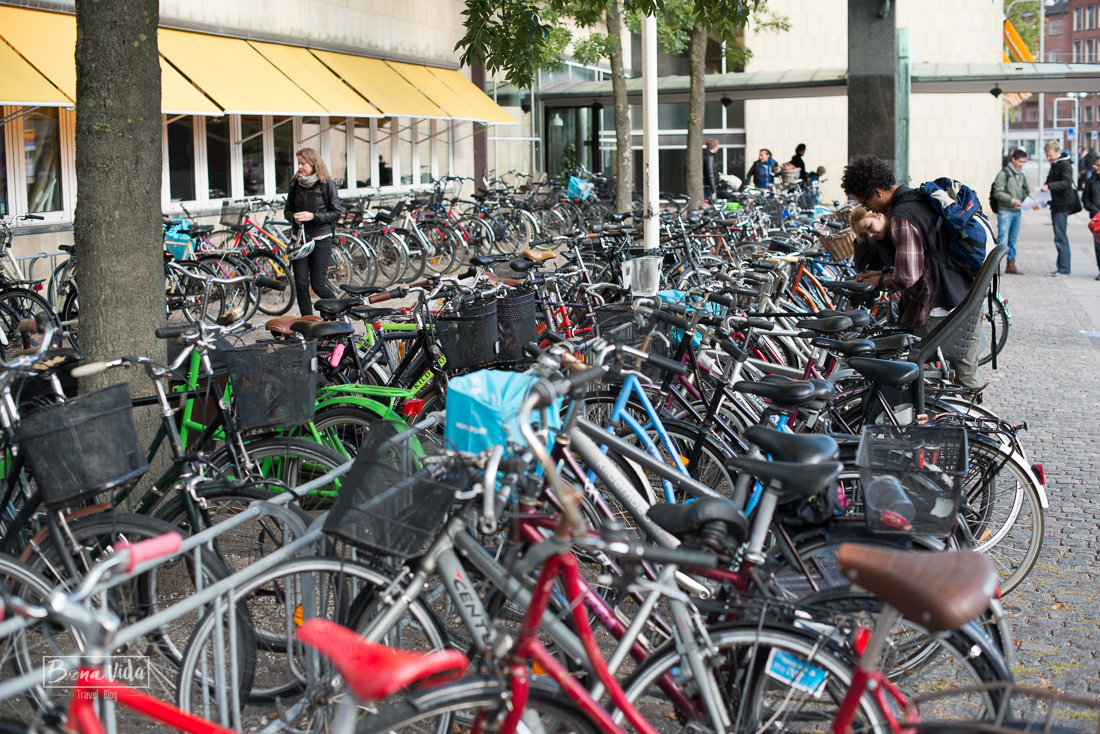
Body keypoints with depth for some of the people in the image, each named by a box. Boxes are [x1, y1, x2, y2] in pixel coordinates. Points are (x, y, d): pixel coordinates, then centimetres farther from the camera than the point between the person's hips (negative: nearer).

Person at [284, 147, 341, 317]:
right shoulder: (295, 183, 5)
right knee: (301, 285, 0)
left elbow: (336, 213, -6)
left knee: (318, 285, -4)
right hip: (300, 238, 4)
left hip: (321, 240, -4)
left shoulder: (327, 184, -6)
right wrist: (293, 217, -11)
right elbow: (288, 209, 12)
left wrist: (313, 216, -19)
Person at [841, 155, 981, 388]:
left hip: (938, 310, -10)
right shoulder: (921, 199, 11)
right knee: (967, 378, 19)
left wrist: (881, 280, -4)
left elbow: (907, 277, -22)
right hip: (969, 302, 10)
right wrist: (885, 272, 14)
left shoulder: (901, 217, -19)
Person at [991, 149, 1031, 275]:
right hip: (1005, 211, -7)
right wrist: (1011, 200, -21)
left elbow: (1026, 193, 20)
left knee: (1013, 239, 9)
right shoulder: (1004, 174, -6)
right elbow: (997, 192, -12)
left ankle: (1011, 265, 15)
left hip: (1017, 211, 7)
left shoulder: (1022, 176, 15)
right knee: (1002, 238, -11)